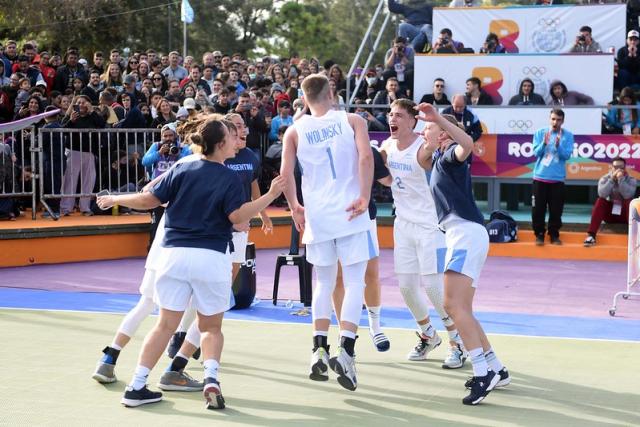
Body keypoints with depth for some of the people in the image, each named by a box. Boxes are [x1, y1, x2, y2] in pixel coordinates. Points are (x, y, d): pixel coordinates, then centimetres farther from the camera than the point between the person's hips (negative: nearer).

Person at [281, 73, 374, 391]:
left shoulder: (295, 130, 8)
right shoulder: (352, 121, 4)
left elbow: (286, 172, -1)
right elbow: (365, 156, -12)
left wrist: (294, 207, 10)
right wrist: (364, 197, -11)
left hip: (316, 216, 2)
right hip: (350, 211, -2)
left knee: (323, 283, 16)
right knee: (354, 282, 0)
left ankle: (319, 349, 8)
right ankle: (346, 350, -14)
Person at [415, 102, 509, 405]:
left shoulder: (449, 155, -5)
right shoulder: (437, 157, 23)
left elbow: (467, 144, -31)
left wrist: (438, 117, -33)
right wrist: (427, 149, 30)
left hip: (467, 232, -11)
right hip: (459, 235, 11)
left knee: (453, 305, -21)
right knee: (461, 310, 13)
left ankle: (483, 373, -24)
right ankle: (495, 370, 19)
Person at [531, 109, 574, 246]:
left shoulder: (568, 136, -1)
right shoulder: (540, 133, 1)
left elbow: (566, 155, -9)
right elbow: (536, 153, -6)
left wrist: (558, 145, -25)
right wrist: (544, 143, -23)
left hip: (557, 179, 0)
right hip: (540, 177, 0)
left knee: (556, 210, 3)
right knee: (538, 209, 2)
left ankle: (554, 235, 15)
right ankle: (539, 234, 12)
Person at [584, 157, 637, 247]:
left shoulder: (631, 180, -8)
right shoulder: (604, 179, -5)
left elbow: (627, 195, -28)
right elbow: (602, 194, -25)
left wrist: (621, 179, -32)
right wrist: (612, 179, -30)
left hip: (625, 215, -1)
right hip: (609, 214, 1)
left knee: (629, 201, -29)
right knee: (600, 201, -26)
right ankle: (591, 235, -32)